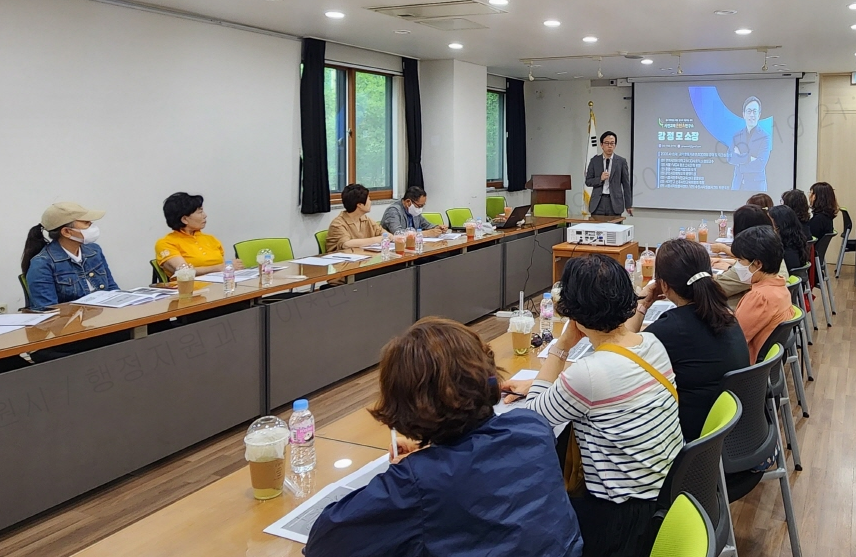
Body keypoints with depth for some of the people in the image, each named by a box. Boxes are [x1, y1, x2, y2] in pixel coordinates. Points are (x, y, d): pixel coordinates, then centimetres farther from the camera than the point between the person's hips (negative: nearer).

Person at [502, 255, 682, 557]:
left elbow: (535, 412, -9)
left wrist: (562, 345, -10)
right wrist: (534, 385, 13)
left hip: (628, 515, -8)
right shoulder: (652, 343, -4)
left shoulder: (589, 373, -29)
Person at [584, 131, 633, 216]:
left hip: (614, 202, -1)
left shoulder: (621, 161, 4)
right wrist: (600, 179, -12)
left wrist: (628, 205, 2)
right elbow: (588, 181, 7)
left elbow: (626, 184, 5)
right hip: (598, 202, 1)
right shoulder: (594, 160, 8)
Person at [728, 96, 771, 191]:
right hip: (738, 185, 4)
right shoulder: (737, 136, 12)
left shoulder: (764, 137, -3)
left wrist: (740, 158, -4)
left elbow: (759, 165, -12)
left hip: (756, 186, -4)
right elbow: (730, 159, -1)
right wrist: (748, 158, -14)